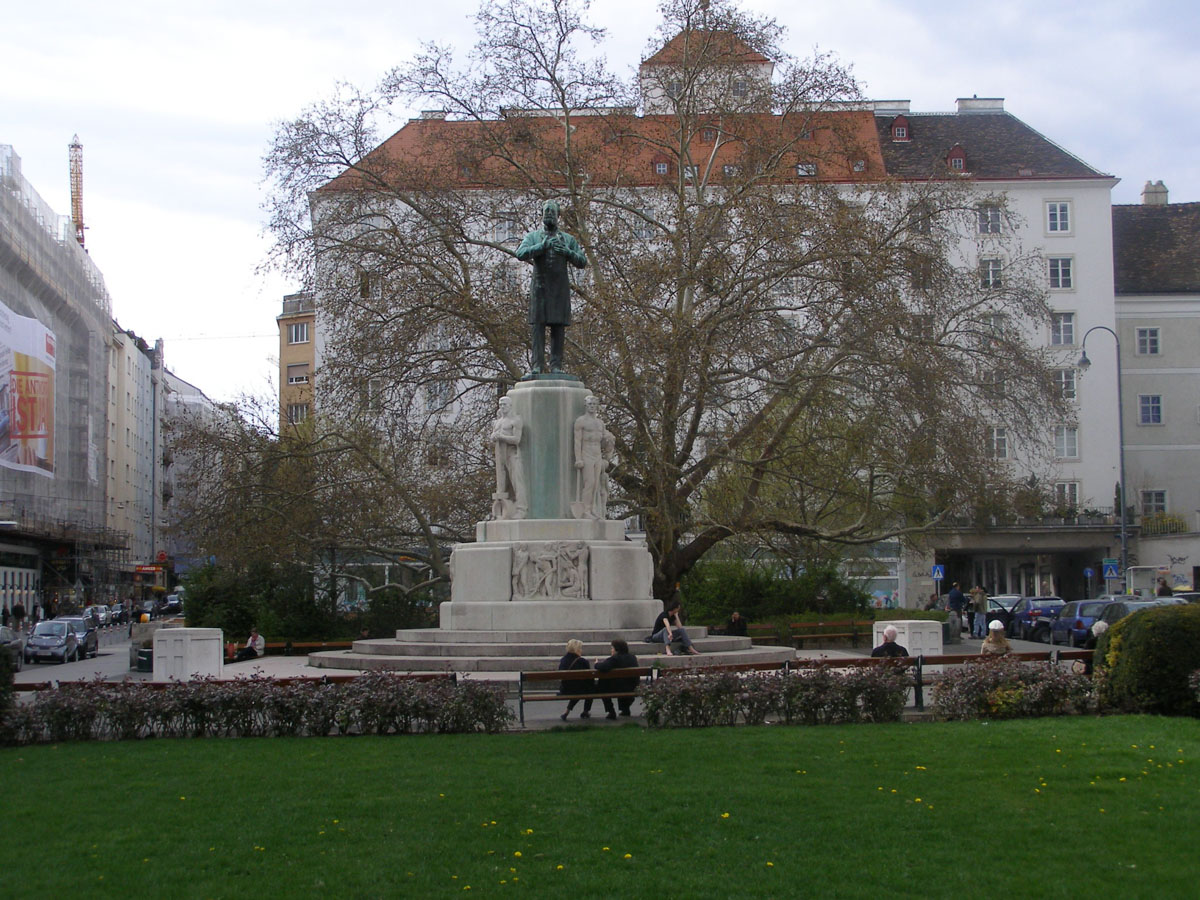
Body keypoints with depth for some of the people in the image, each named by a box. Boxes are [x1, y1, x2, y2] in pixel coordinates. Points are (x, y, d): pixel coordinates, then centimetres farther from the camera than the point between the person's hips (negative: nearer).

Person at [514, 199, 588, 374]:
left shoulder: (567, 239, 17)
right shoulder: (533, 237, 12)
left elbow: (582, 262, 11)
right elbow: (521, 254, -6)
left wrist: (568, 252, -8)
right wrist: (543, 246, -16)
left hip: (560, 287, 1)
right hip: (540, 286, -1)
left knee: (559, 327, -4)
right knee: (538, 325, -8)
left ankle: (556, 365, -4)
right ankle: (537, 365, -10)